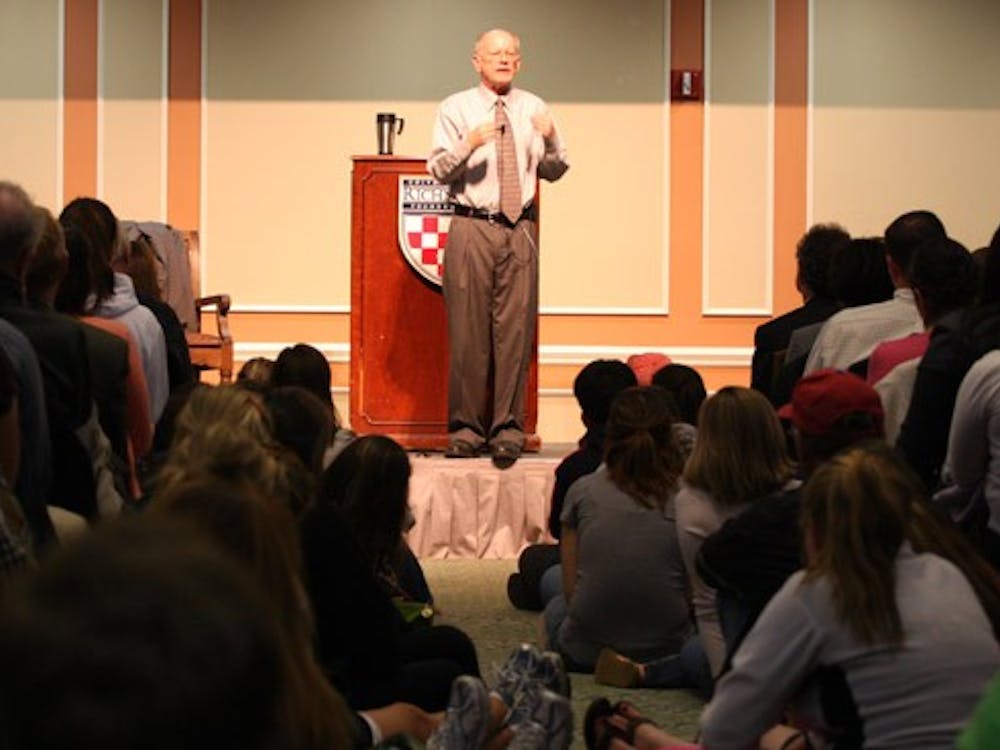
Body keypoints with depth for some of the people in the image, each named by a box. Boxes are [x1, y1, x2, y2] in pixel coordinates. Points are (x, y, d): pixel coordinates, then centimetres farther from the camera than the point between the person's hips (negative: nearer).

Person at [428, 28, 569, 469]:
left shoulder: (533, 109, 12)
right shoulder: (456, 108, 5)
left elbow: (554, 172, 12)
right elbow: (438, 169, -3)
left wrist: (551, 140, -8)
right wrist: (470, 144, -20)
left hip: (520, 229, 2)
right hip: (472, 229, -2)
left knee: (515, 329, -2)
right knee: (468, 331, -1)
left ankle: (508, 430, 3)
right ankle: (466, 428, 8)